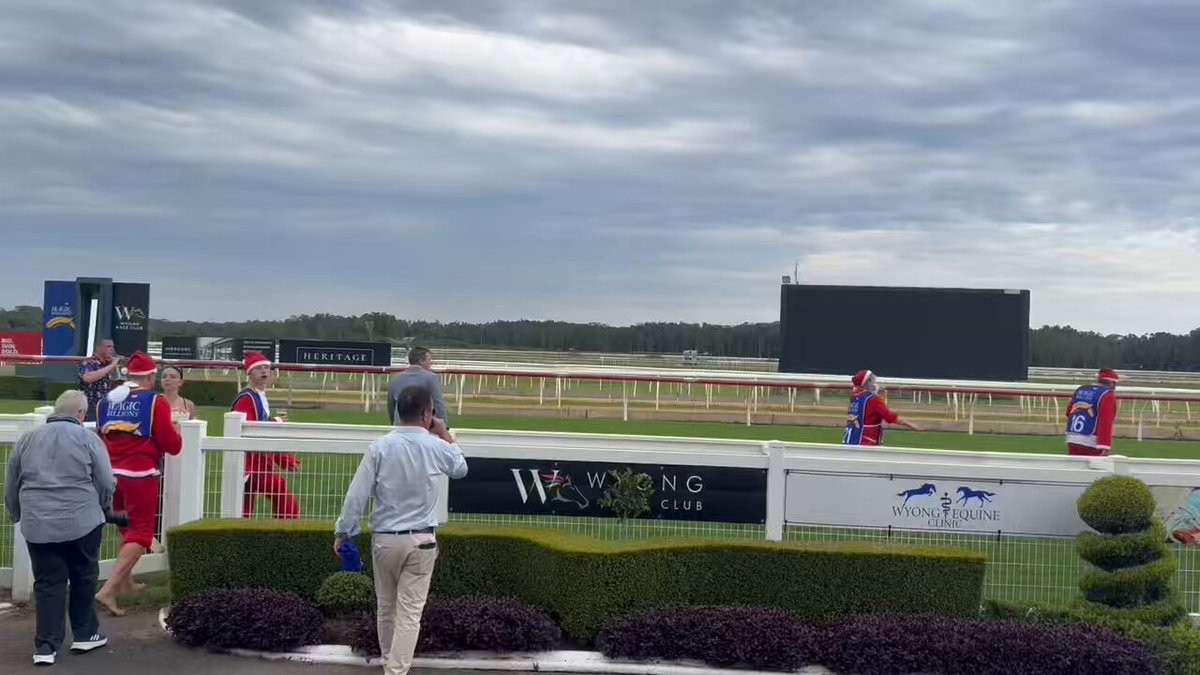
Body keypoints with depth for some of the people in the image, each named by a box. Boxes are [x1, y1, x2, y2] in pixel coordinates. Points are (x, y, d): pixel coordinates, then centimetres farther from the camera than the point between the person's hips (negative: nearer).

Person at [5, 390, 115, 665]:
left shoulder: (26, 440, 9)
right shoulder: (88, 438, -2)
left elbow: (11, 487, 16)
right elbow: (106, 483, -2)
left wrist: (18, 516, 31)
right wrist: (104, 507, 18)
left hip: (38, 525, 3)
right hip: (82, 522, -3)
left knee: (47, 584, 8)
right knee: (84, 578, 14)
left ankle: (45, 647, 6)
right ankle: (85, 635, 23)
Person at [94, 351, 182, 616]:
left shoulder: (107, 399, 9)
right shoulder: (155, 401, -8)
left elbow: (100, 436, 19)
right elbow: (172, 445, -10)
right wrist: (176, 432, 11)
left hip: (112, 473, 7)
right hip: (140, 475, -7)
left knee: (127, 527, 25)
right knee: (140, 534, -2)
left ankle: (126, 582, 36)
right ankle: (108, 590, -14)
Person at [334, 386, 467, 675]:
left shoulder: (380, 446, -6)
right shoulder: (436, 447, -5)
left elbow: (357, 494, -7)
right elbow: (461, 468, 18)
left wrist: (343, 532, 1)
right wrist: (445, 435, 24)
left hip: (385, 538, 2)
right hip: (421, 540, -1)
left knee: (386, 606, 18)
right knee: (410, 612, -2)